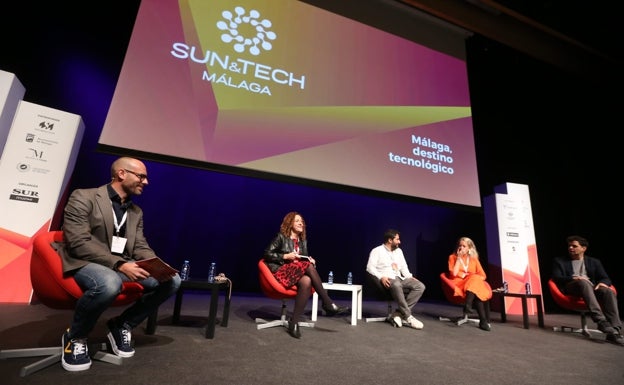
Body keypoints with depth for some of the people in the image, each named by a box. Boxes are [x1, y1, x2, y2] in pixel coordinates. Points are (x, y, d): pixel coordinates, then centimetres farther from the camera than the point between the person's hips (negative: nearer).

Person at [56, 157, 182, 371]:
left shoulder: (136, 211, 13)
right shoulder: (83, 197, -7)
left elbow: (140, 247, 9)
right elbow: (78, 243, -17)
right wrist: (119, 264, -27)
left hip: (122, 265, 6)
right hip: (86, 263, -6)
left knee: (172, 280, -12)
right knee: (110, 283, -40)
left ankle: (122, 324, 6)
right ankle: (75, 336, -8)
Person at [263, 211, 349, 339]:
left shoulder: (303, 241, 17)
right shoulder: (281, 237, 1)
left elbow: (304, 259, 22)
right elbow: (267, 254, -4)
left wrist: (310, 260, -2)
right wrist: (285, 256, -14)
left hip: (298, 273, 6)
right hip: (281, 271, -6)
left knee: (307, 281, -32)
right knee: (309, 267, -31)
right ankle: (328, 304, -27)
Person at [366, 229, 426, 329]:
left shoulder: (398, 251, 23)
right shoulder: (377, 251, 3)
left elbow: (403, 267, 23)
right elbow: (370, 267, -7)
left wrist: (410, 277, 4)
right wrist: (381, 277, -22)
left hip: (400, 278, 7)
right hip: (387, 280, -6)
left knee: (420, 286, -20)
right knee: (396, 285, -41)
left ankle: (398, 314, -23)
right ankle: (408, 317, -30)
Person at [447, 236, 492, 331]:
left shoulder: (474, 259, 16)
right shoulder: (453, 257, 7)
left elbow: (483, 276, 9)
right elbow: (454, 273, -9)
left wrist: (474, 278, -12)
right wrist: (459, 258, -5)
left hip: (475, 284, 3)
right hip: (458, 284, -3)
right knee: (477, 292, -34)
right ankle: (484, 321, -37)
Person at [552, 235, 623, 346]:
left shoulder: (594, 262, 23)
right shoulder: (559, 261, 15)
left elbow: (606, 278, 13)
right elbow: (556, 278, 2)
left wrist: (603, 283, -12)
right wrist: (573, 278, -17)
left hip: (592, 288, 3)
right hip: (570, 288, -3)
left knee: (609, 291, -31)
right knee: (583, 282, -37)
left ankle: (615, 332, -38)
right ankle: (601, 320, -46)